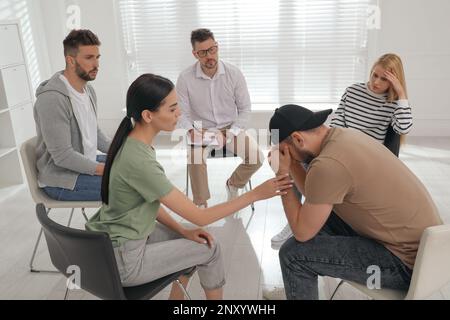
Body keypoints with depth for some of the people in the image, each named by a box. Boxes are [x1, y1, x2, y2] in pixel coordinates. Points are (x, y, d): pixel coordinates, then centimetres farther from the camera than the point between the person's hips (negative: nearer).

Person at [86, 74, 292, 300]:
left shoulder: (131, 141, -4)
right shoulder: (139, 161, -31)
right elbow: (200, 217, -25)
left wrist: (182, 230, -2)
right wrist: (256, 194, -20)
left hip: (116, 239, 8)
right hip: (121, 260, -8)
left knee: (191, 241, 17)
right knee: (210, 250, 3)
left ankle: (177, 294, 32)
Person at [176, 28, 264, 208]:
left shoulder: (234, 74, -10)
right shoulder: (185, 78, -12)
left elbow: (245, 109, -3)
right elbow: (183, 113, -5)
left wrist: (229, 135, -14)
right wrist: (191, 131, -25)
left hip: (230, 128, 2)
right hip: (201, 130, -1)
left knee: (257, 158, -20)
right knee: (194, 158, -34)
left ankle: (233, 184, 12)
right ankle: (201, 204, -9)